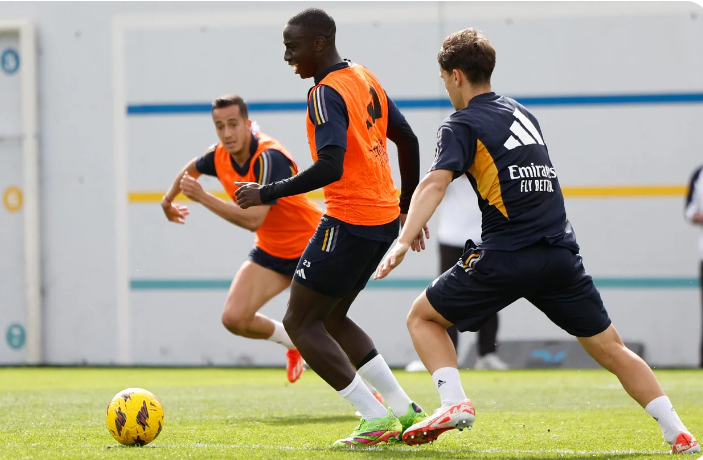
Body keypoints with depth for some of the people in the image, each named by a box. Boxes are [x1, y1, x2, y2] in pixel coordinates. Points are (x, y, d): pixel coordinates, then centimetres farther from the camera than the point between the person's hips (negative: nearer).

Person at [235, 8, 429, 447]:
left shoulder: (326, 93, -16)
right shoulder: (366, 79, 13)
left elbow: (331, 166, -27)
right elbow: (408, 140, 19)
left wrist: (268, 193, -19)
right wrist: (408, 208, 27)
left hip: (349, 221, -10)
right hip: (385, 217, 10)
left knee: (300, 322, -2)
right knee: (331, 318, 21)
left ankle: (376, 419, -6)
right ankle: (405, 410, 16)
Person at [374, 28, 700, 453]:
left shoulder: (462, 126, -1)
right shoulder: (523, 114, 19)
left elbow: (435, 182, -17)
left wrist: (404, 242, -28)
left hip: (506, 257, -5)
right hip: (561, 254, 5)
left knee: (422, 317, 12)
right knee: (611, 350, 11)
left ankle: (454, 402, -8)